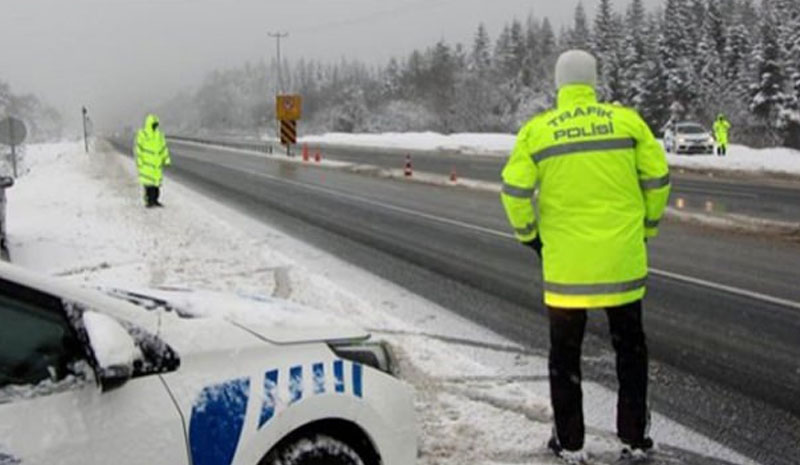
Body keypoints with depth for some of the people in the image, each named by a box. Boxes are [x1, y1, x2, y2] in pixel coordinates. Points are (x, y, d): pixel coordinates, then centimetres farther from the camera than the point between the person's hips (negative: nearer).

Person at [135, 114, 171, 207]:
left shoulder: (159, 135, 8)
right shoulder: (142, 135, -10)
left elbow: (164, 148, 11)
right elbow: (138, 149, -11)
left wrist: (167, 160, 5)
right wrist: (139, 162, -15)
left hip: (156, 164, 6)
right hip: (146, 163, -6)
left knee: (156, 181, 7)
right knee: (148, 182, -8)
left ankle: (154, 200, 15)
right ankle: (148, 201, -2)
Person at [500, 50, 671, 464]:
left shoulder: (536, 130, -3)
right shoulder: (626, 120, -1)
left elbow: (515, 190, -6)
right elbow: (657, 176, 1)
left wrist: (527, 234, 9)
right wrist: (647, 225, 15)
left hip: (565, 262, -1)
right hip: (622, 258, 1)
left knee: (565, 353, 13)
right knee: (630, 348, 17)